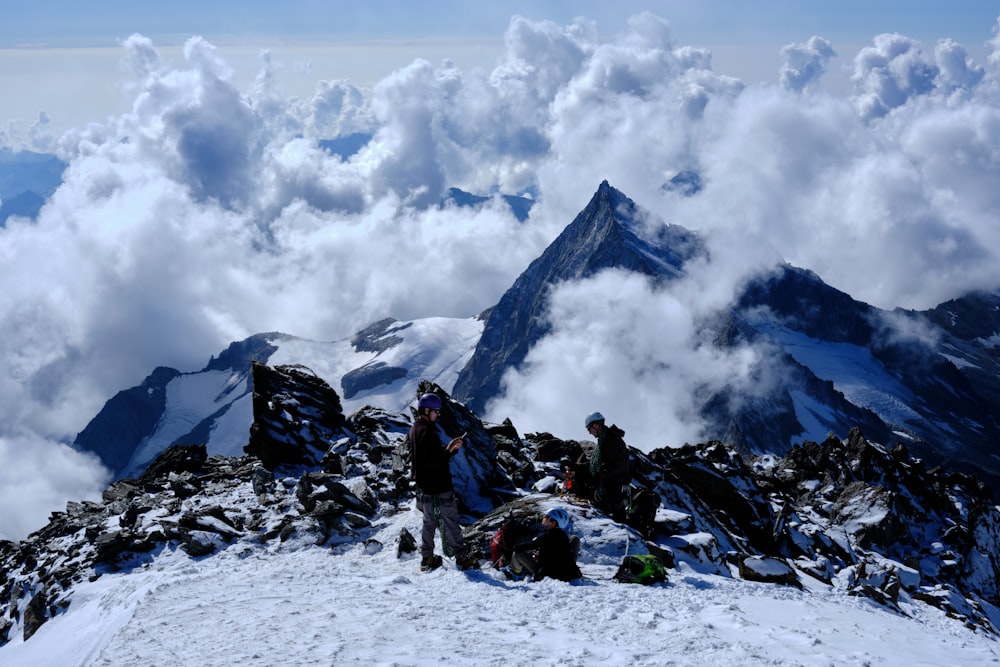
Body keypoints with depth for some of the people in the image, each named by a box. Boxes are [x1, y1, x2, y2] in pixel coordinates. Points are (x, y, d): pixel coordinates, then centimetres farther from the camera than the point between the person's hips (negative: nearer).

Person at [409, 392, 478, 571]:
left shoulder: (415, 429, 10)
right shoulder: (427, 432, -22)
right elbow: (434, 460, -27)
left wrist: (447, 448, 4)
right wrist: (449, 450, -25)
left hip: (423, 486, 10)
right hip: (438, 486, -10)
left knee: (429, 521, 17)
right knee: (450, 521, -2)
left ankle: (427, 558, 21)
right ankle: (461, 557, 3)